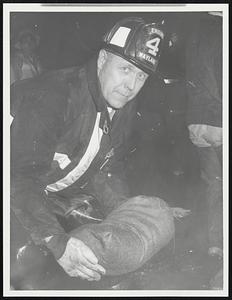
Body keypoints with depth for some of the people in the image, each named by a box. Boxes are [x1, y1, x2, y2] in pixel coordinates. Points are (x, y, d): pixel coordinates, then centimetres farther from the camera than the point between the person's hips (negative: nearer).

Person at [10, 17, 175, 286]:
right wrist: (56, 241, -38)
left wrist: (129, 216, -8)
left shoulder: (125, 106, -2)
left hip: (66, 201, 9)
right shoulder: (52, 95, -26)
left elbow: (106, 171, 6)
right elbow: (18, 176, -30)